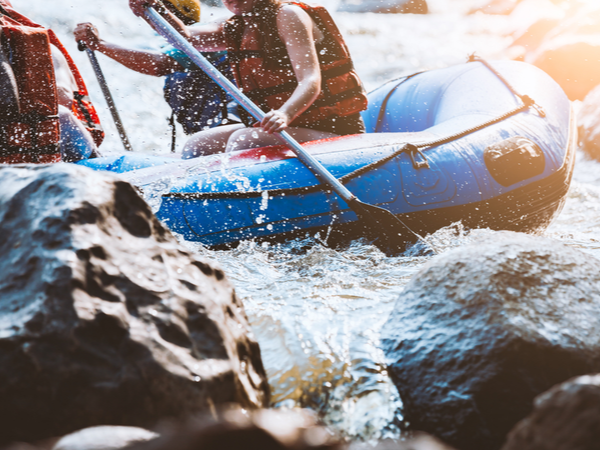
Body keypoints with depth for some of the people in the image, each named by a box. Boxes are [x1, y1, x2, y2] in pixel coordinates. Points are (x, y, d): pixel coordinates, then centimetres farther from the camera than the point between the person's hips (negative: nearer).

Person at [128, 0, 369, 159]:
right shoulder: (236, 29, 12)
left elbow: (310, 80, -24)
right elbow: (185, 38, -4)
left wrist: (285, 114, -44)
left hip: (331, 130, -8)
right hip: (285, 126, 8)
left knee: (242, 141, -28)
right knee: (198, 145, -2)